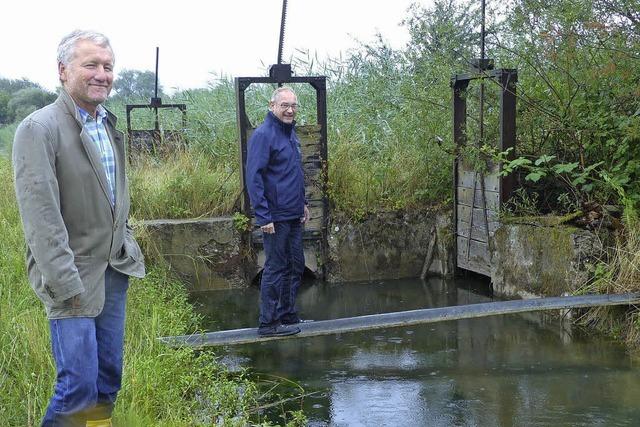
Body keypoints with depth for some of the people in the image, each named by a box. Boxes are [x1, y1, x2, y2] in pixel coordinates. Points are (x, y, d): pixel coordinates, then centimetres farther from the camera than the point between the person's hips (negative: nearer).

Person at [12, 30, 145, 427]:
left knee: (109, 376, 13)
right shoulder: (39, 129, -15)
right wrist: (66, 286, -22)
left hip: (114, 270, 7)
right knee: (79, 385, -6)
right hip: (73, 277, -7)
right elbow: (41, 216, -20)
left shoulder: (109, 125, 10)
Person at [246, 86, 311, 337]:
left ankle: (288, 315, 27)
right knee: (275, 269, -2)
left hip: (294, 216, 9)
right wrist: (263, 217, -22)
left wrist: (303, 203, 19)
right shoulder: (263, 135, -15)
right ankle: (268, 323, 8)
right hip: (276, 217, -9)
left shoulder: (291, 133, 13)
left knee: (295, 266, 14)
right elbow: (254, 178, -19)